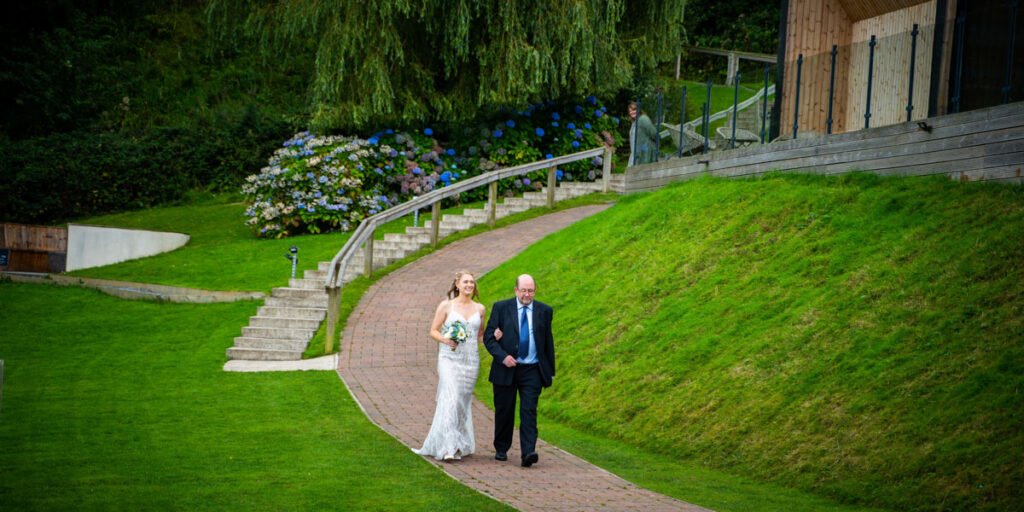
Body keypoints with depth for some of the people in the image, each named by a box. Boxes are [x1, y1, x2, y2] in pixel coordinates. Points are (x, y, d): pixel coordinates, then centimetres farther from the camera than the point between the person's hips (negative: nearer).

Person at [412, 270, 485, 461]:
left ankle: (460, 445, 19)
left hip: (471, 361, 4)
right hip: (449, 358, -4)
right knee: (451, 399, -18)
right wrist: (445, 340, -16)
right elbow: (433, 331, 3)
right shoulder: (446, 306, 2)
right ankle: (449, 447, -23)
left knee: (463, 402, 7)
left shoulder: (480, 309, 11)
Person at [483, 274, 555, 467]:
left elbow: (548, 342, 11)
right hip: (506, 369, 0)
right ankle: (501, 450, 25)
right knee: (504, 412, 9)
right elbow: (488, 337, -2)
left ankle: (528, 453, -18)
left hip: (532, 371, 0)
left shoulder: (544, 311, 6)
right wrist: (503, 357, -17)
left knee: (529, 411, -11)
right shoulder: (501, 308, 1)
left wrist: (551, 371, 11)